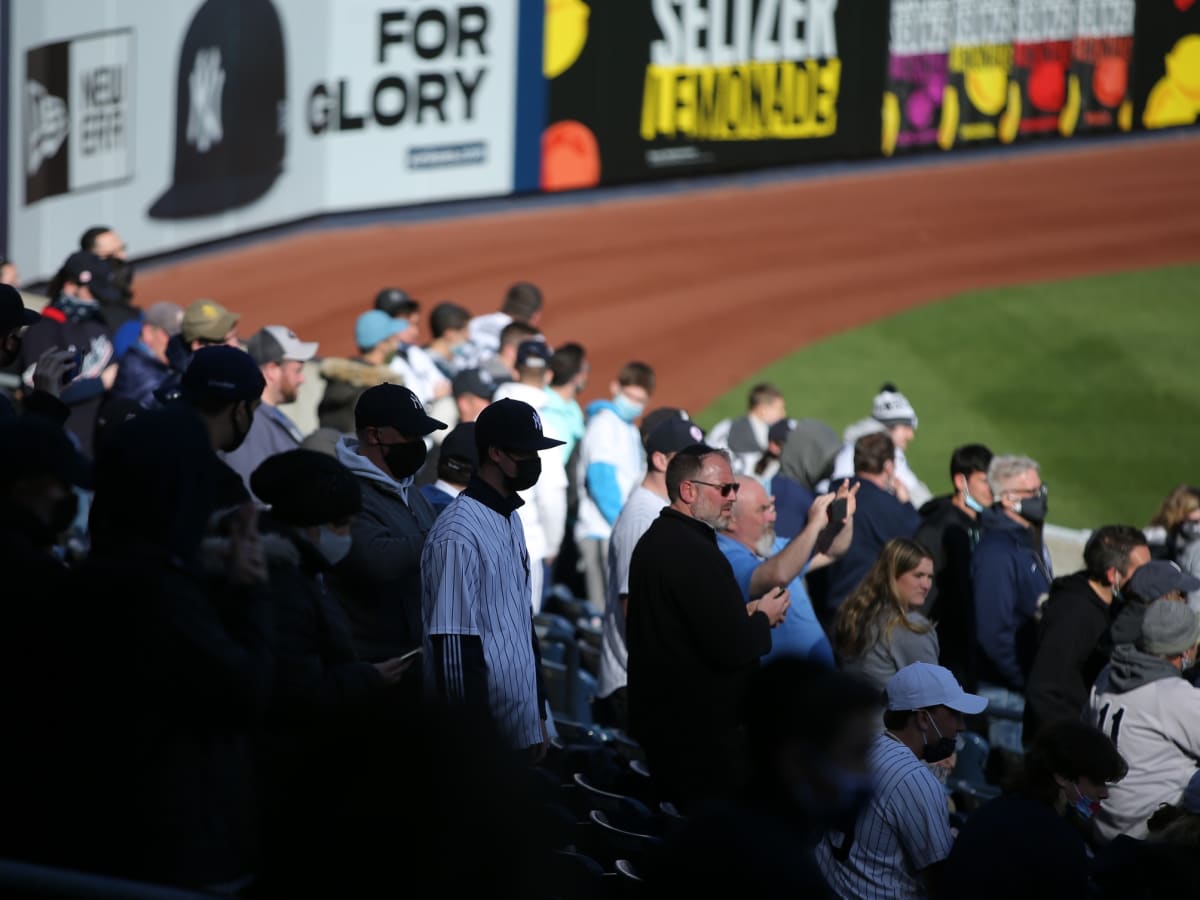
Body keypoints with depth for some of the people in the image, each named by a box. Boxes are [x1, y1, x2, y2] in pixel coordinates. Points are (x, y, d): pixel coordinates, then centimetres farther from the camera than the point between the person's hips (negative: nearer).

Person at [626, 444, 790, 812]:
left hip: (658, 716, 10)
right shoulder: (695, 554, -22)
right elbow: (732, 649, -25)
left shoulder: (655, 541, 11)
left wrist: (747, 615, 8)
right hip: (701, 732, -10)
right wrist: (764, 617, -6)